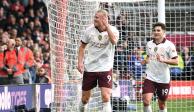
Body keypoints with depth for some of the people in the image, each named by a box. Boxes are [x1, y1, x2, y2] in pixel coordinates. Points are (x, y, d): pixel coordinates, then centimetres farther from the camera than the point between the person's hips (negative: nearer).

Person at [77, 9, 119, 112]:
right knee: (85, 98, 11)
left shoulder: (112, 30, -8)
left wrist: (106, 26, -31)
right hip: (89, 68, 2)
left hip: (105, 68, -2)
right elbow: (82, 46, 10)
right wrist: (80, 62, -1)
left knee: (106, 97, -15)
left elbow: (114, 41, -30)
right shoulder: (90, 30, -1)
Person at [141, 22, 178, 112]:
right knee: (146, 100, -17)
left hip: (163, 79, -2)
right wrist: (146, 60, 1)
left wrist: (163, 60, -27)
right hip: (150, 77, 2)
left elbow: (176, 61, -12)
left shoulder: (169, 45, -7)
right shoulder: (149, 44, 7)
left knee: (162, 104, 10)